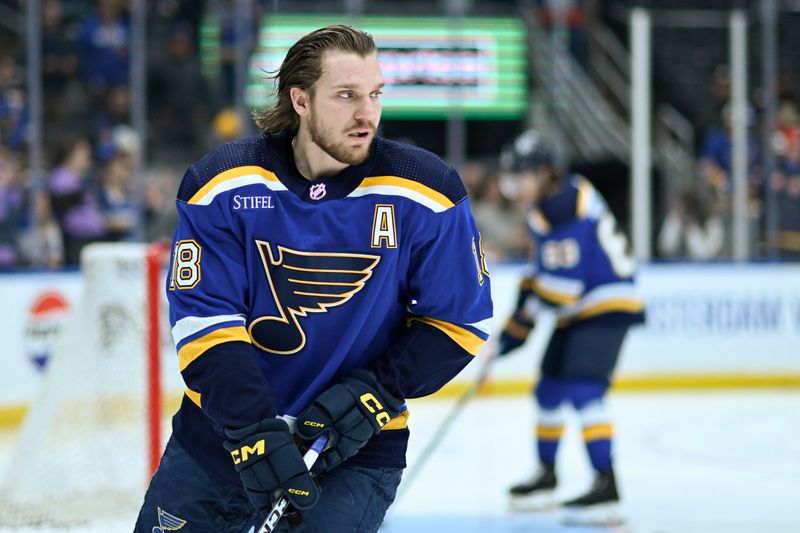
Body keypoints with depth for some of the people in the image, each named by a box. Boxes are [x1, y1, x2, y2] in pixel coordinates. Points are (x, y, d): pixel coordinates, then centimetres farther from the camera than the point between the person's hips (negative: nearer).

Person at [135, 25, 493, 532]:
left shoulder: (423, 192, -11)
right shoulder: (223, 184, -11)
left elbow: (459, 319, -4)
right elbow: (203, 320, -15)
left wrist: (374, 392, -17)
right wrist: (253, 431, -27)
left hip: (354, 450, -2)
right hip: (220, 431, 2)